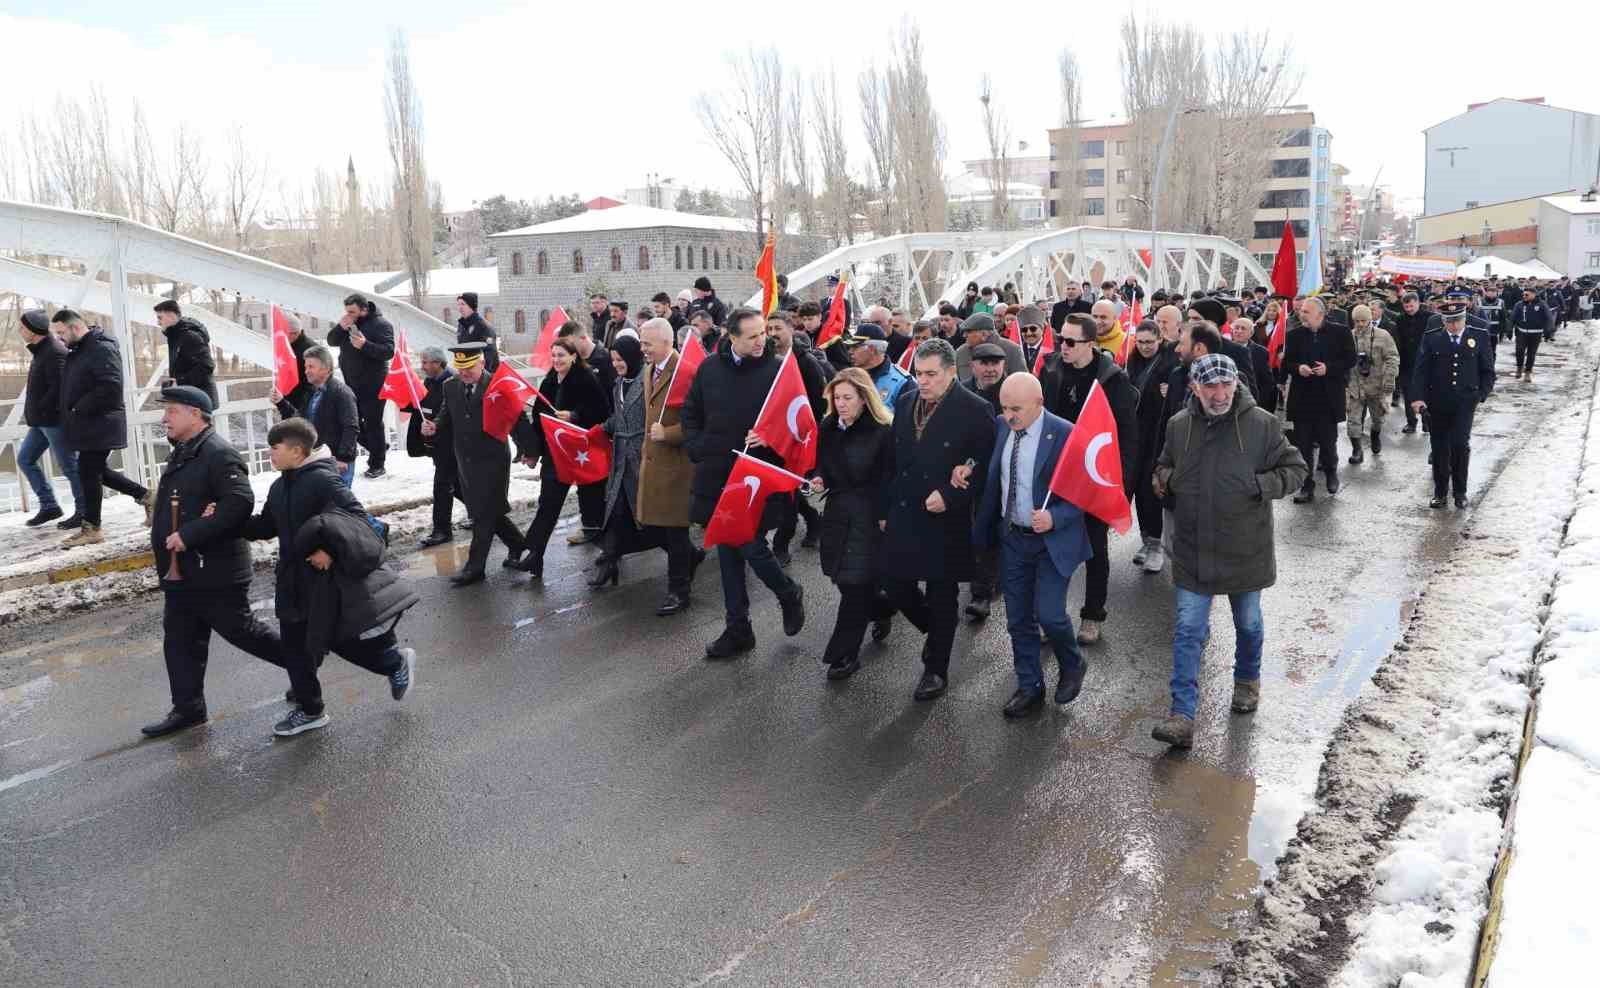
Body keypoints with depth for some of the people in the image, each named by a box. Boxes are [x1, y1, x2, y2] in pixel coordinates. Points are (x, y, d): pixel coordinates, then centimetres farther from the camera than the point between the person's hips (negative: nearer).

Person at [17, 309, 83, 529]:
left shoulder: (55, 353, -18)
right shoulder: (41, 350, 14)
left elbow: (58, 388, -25)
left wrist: (40, 409, -16)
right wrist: (34, 413, 10)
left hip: (55, 420, -10)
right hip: (41, 421, 10)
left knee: (68, 465, -3)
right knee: (25, 459, 13)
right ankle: (49, 506, 18)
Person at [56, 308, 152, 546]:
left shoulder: (102, 348, -16)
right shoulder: (77, 350, 14)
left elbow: (110, 387, -25)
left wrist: (79, 408, -19)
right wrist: (70, 413, 9)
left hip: (100, 424, -10)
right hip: (87, 424, 10)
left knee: (88, 472, -4)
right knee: (96, 471, 13)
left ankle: (91, 529, 6)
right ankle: (147, 497, 23)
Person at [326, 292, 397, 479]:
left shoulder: (380, 324, -11)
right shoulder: (348, 322, 9)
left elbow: (389, 351, -20)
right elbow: (331, 341, 8)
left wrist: (365, 345, -31)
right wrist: (341, 328, -10)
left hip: (373, 383, -7)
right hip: (351, 382, 7)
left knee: (373, 423, -2)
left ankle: (377, 465, 10)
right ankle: (380, 447, 30)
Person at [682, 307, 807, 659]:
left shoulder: (777, 369, -9)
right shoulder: (710, 367, 3)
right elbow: (690, 413, 14)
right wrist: (697, 449, 2)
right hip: (716, 475, 5)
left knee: (751, 546, -7)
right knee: (727, 550, 10)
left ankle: (789, 595, 25)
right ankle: (738, 629, 23)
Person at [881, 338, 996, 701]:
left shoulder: (974, 410, -11)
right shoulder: (905, 403, 6)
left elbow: (985, 465, -10)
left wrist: (950, 495, -19)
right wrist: (886, 508, 9)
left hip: (945, 521, -5)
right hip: (904, 517, 5)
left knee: (941, 599, 7)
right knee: (898, 590, 8)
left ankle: (937, 669, 24)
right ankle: (937, 630, 39)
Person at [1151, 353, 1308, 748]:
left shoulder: (1261, 424, -11)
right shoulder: (1179, 426, -3)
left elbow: (1296, 468, -3)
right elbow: (1165, 466, 16)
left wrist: (1259, 485, -21)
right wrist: (1163, 477, -8)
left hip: (1245, 549, -1)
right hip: (1192, 552, 1)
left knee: (1248, 623, 20)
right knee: (1188, 631, -1)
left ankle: (1247, 680, 47)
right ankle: (1182, 716, 1)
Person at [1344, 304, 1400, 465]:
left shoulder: (1382, 336, -6)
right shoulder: (1349, 337, -1)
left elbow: (1392, 358, -8)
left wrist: (1389, 378, -17)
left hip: (1376, 385, 0)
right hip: (1354, 385, 0)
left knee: (1378, 417, 17)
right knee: (1353, 419, -5)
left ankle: (1375, 434, 47)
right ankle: (1356, 450, 4)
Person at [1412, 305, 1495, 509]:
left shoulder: (1480, 337, 4)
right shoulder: (1431, 339, 3)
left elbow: (1487, 372, 9)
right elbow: (1421, 370, -1)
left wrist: (1480, 396, 0)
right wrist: (1418, 397, -13)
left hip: (1465, 402, -1)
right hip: (1438, 403, 1)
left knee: (1461, 443, -12)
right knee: (1440, 447, 6)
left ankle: (1460, 491, 5)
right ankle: (1440, 492, 18)